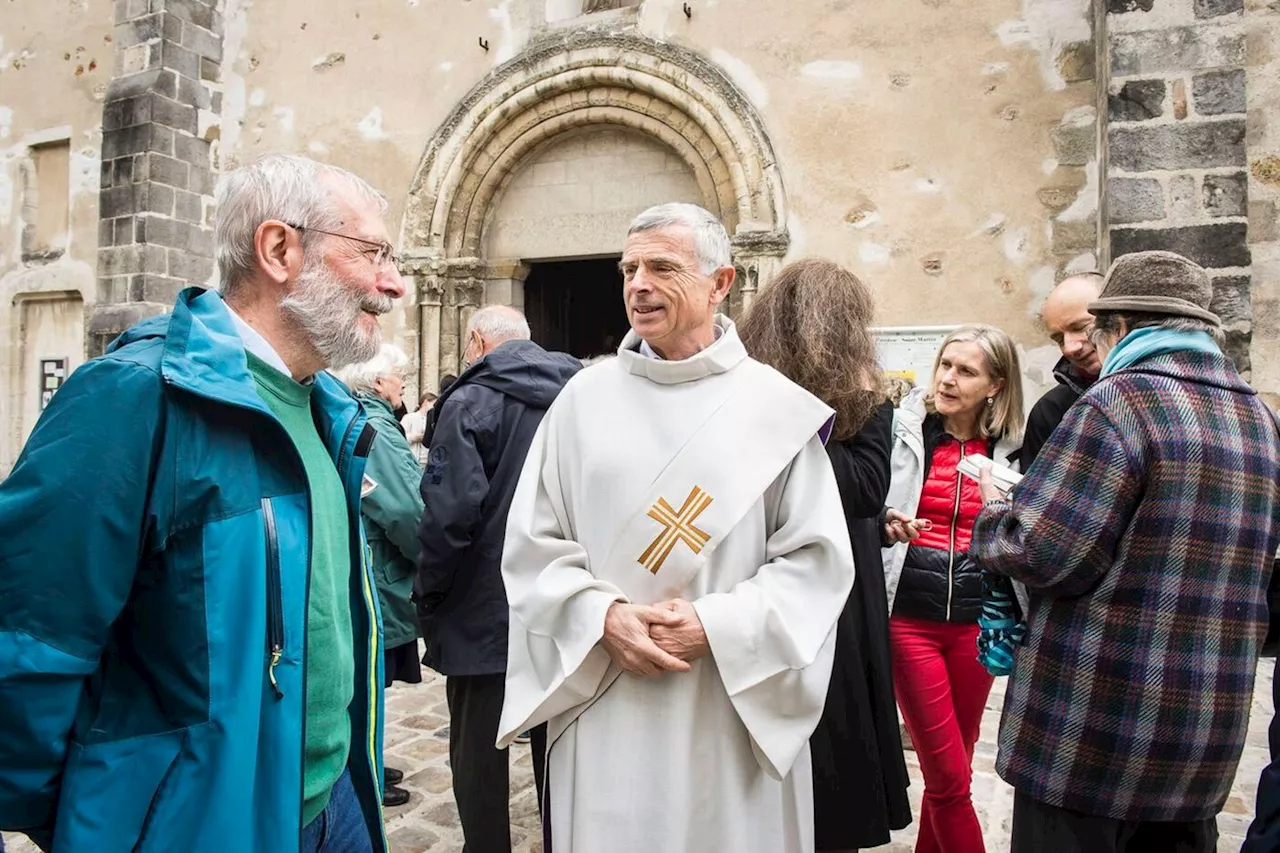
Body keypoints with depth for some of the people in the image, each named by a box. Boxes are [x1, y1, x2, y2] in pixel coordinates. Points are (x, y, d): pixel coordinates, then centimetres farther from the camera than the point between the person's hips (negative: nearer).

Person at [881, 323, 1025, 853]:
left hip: (976, 620, 3)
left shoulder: (1011, 450, 4)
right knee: (950, 778, -1)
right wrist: (886, 526, -22)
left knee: (949, 771, 15)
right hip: (911, 615, -3)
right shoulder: (905, 430, -4)